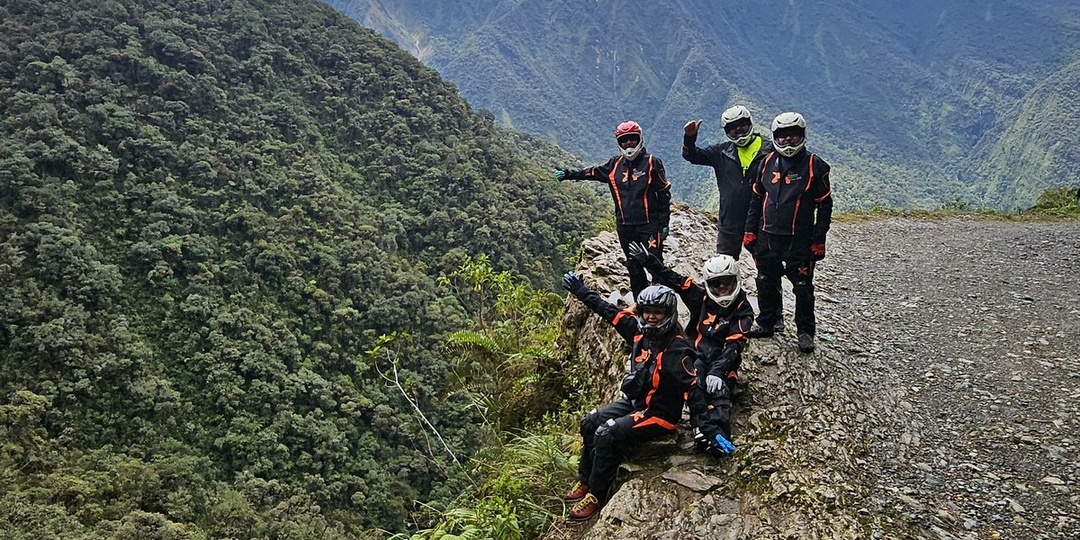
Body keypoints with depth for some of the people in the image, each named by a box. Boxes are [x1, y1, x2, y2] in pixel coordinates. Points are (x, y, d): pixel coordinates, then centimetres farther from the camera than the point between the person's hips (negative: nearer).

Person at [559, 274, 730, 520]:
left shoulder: (677, 350, -24)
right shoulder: (641, 332, -3)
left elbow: (692, 391, -29)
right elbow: (611, 313, 8)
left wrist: (710, 428, -35)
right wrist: (582, 292, 14)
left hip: (659, 414, -8)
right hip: (634, 401, 8)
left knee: (606, 436, -20)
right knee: (590, 424, 4)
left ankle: (596, 496, -4)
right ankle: (585, 481, 20)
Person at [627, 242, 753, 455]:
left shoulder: (742, 310, -1)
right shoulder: (701, 296, 7)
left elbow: (734, 344, -13)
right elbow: (672, 279, 8)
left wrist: (718, 370, -27)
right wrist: (648, 260, 1)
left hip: (723, 359, -1)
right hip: (696, 352, 1)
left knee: (719, 390, -30)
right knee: (695, 380, -32)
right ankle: (702, 427, -49)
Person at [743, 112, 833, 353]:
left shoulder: (814, 165, -5)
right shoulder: (768, 162, 7)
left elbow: (825, 205, -3)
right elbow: (756, 198, 15)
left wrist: (818, 240, -7)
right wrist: (750, 230, 9)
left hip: (799, 240, -4)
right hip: (767, 236, 4)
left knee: (803, 287, 1)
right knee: (766, 283, 14)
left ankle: (805, 331, 14)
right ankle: (765, 323, 29)